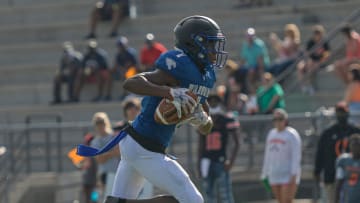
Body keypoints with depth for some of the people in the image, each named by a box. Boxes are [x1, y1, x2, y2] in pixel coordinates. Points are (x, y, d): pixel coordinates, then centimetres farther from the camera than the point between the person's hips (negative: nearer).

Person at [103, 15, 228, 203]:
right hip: (144, 150, -9)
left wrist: (202, 118, -7)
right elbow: (130, 83, -26)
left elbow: (205, 129, 17)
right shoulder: (181, 66, -18)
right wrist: (169, 92, -38)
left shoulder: (206, 75, 11)